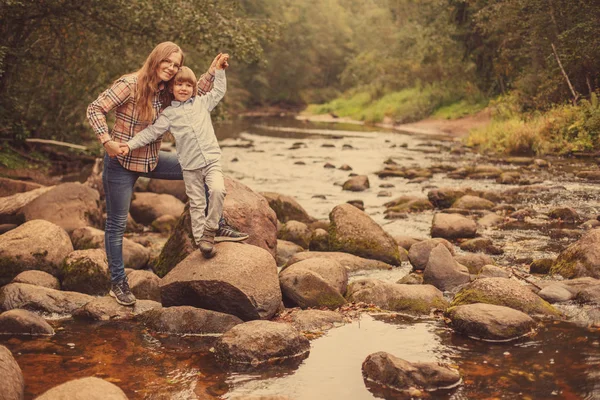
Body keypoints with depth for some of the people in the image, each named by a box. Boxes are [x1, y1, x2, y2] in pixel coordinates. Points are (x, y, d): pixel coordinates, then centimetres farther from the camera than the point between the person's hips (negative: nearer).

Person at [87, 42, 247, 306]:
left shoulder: (166, 92, 1)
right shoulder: (130, 84, -20)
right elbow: (95, 109, -20)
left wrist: (212, 72, 1)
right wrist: (107, 140, -30)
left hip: (151, 160, 7)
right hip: (121, 164, -7)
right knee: (117, 224, 3)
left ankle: (217, 228, 14)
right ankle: (118, 283, 16)